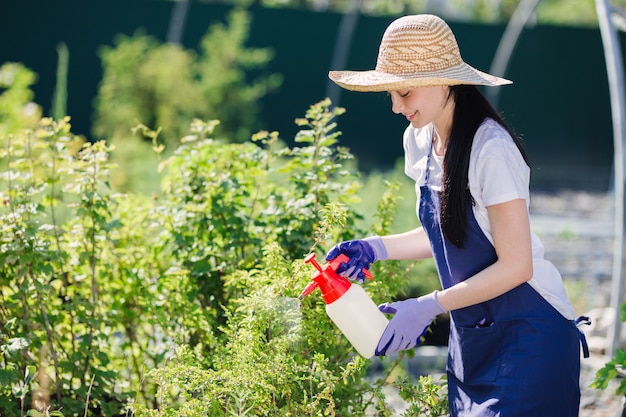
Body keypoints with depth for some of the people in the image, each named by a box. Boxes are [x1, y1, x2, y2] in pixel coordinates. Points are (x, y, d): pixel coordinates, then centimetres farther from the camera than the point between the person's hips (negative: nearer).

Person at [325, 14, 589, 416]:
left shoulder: (491, 149, -21)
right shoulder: (420, 142, 4)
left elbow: (515, 266, -20)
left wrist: (428, 306, -21)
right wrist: (377, 248, 2)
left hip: (528, 336, -8)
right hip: (470, 336, 8)